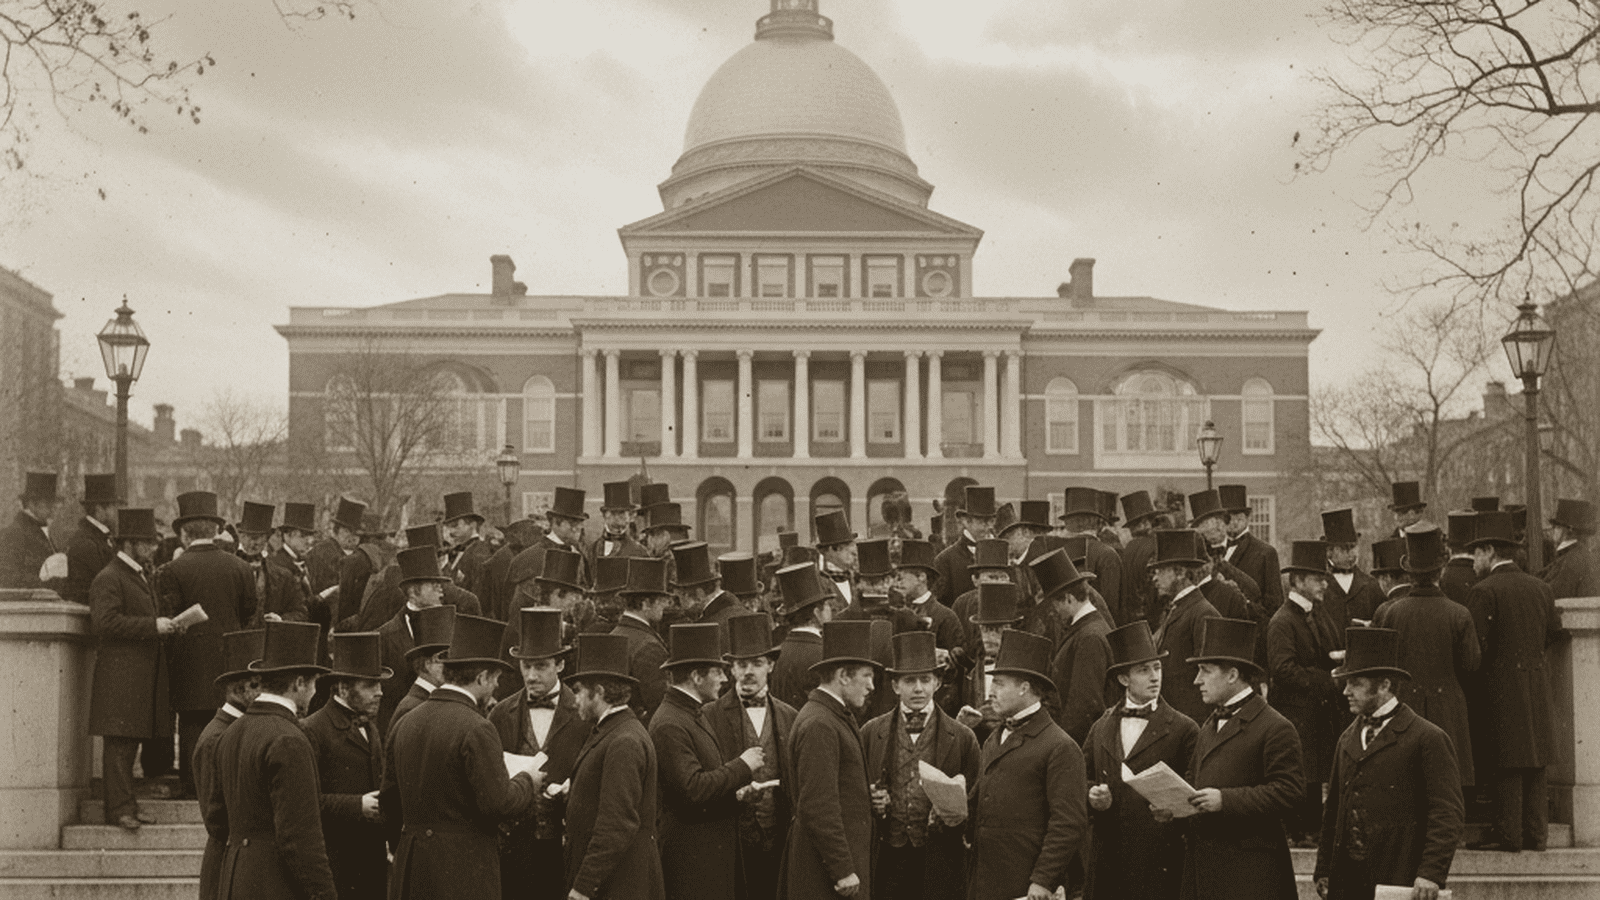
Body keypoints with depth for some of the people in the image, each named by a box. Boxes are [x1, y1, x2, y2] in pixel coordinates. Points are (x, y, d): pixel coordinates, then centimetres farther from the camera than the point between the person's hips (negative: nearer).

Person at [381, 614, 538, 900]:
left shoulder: (405, 725, 7)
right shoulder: (476, 730, -15)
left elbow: (388, 802, 12)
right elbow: (498, 804, -18)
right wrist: (527, 782, 1)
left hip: (409, 869, 7)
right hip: (465, 872, -7)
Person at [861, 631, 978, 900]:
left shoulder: (962, 738, 6)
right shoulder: (870, 733, 9)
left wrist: (958, 814, -13)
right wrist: (871, 803, -6)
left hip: (939, 866, -1)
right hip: (886, 864, 1)